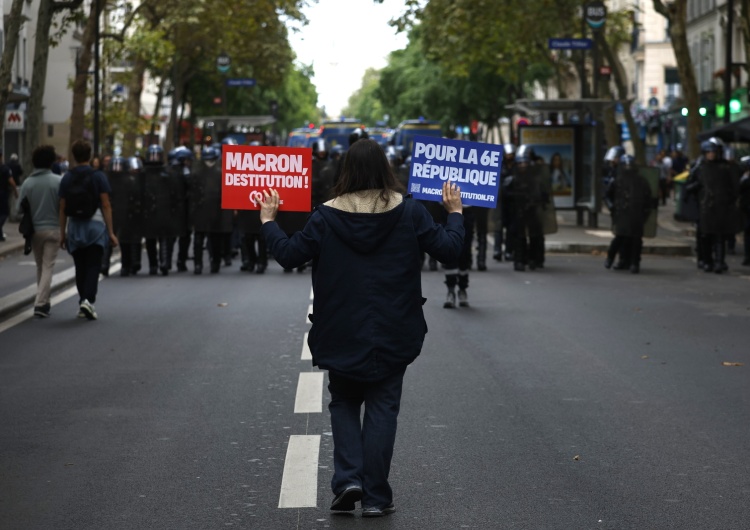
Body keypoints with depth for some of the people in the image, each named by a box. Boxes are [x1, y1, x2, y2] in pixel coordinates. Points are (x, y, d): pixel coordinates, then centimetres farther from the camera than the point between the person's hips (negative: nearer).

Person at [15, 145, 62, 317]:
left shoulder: (27, 183, -4)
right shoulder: (58, 181, -11)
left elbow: (20, 208, -2)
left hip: (34, 230, 3)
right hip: (53, 229, -3)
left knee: (40, 266, 17)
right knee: (48, 267, 0)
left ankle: (44, 301, 26)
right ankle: (41, 303, -11)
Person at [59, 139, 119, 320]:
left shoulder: (67, 178, 4)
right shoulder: (98, 176, -4)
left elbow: (62, 208, 4)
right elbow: (106, 206, -8)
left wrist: (62, 233, 11)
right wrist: (110, 232, -5)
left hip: (74, 227, 3)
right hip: (95, 225, -3)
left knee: (80, 268, 13)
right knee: (93, 266, -4)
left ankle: (82, 304, 19)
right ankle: (88, 300, -21)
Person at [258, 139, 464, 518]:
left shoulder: (327, 216, -7)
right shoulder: (409, 212, -6)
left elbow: (288, 254, -6)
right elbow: (448, 249, -2)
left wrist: (267, 220, 9)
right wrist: (455, 213, 14)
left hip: (342, 335, 0)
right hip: (392, 336, 0)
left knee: (343, 404, 17)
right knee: (382, 409, 7)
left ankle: (348, 478, -1)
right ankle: (375, 497, 7)